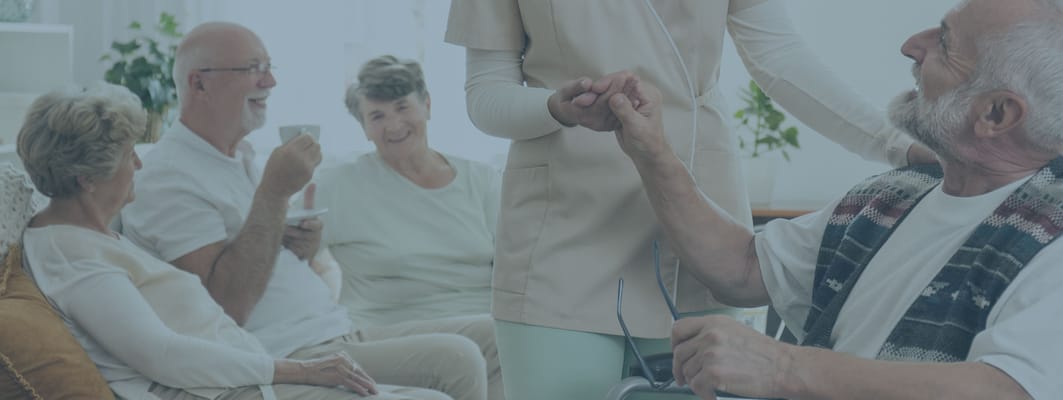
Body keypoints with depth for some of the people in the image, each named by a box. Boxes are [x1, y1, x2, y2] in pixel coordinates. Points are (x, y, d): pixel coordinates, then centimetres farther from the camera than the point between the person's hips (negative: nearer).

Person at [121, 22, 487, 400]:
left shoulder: (242, 156, 20)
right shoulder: (166, 176, -9)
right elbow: (227, 306, -18)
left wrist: (307, 246, 6)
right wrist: (274, 191, -19)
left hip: (339, 338, 9)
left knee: (459, 357, -12)